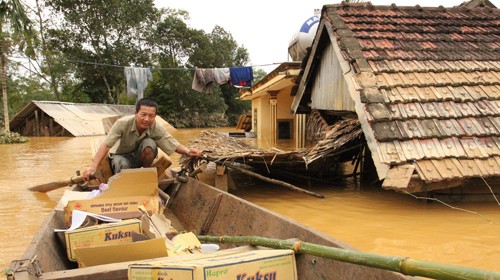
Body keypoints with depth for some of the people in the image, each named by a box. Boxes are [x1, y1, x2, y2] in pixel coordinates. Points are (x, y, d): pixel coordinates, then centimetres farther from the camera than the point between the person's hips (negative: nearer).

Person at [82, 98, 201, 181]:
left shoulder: (156, 128, -25)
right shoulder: (123, 123, -30)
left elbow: (173, 144, -24)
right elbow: (105, 145, -31)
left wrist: (187, 151, -47)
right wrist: (93, 167, -41)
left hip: (140, 157, 2)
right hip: (121, 155, -1)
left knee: (149, 144, -31)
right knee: (123, 166, -38)